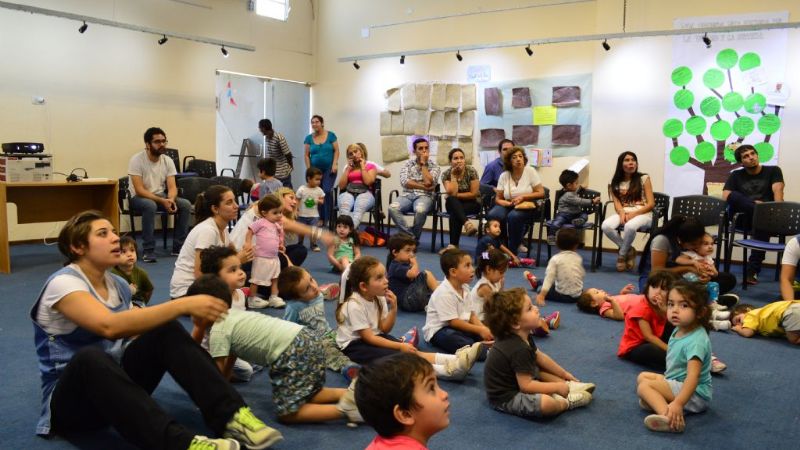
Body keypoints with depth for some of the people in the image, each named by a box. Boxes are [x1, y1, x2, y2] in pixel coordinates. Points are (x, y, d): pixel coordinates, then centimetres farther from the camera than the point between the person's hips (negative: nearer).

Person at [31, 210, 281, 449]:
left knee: (167, 330, -19)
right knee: (91, 357, -40)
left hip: (116, 385, 6)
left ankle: (230, 416, -31)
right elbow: (110, 326, -34)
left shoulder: (118, 285, 8)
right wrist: (182, 305, -36)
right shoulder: (63, 283, -16)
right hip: (70, 400, -6)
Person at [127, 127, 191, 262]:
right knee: (150, 206, -39)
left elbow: (172, 187, -7)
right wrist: (162, 201, -34)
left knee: (186, 205, -19)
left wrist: (171, 199, -31)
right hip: (139, 198, -5)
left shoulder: (168, 160, -2)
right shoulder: (136, 160, -18)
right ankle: (148, 250, -29)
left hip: (161, 196, 5)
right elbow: (139, 190, -23)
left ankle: (178, 246, -10)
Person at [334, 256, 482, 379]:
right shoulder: (355, 305, -23)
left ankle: (454, 360, -29)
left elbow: (385, 329, 2)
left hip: (374, 337, 8)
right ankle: (446, 370, -43)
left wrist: (393, 308, -14)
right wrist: (399, 346, -25)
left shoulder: (379, 298, 2)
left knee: (410, 352, -15)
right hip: (354, 344, -8)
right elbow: (368, 338, -23)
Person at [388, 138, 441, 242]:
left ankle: (414, 237, -14)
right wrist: (424, 186, -13)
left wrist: (423, 164, -5)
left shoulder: (434, 166, 6)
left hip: (424, 196, -2)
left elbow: (428, 182, -13)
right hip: (407, 195, 2)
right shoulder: (408, 163, 10)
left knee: (420, 210, -38)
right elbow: (404, 182, -6)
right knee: (392, 208, -30)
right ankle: (411, 236, -21)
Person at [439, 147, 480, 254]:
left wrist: (456, 195, -13)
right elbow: (451, 193, -21)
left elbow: (474, 194, -13)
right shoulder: (446, 174, -7)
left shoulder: (471, 171, -11)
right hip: (454, 205, 2)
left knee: (454, 213, -33)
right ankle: (467, 224, -49)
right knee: (451, 200, -35)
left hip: (472, 204, -2)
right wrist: (453, 175, -19)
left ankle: (453, 245, -31)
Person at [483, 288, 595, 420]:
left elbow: (540, 356, 15)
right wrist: (557, 387, -18)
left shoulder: (523, 337, 0)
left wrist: (564, 374, 20)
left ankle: (569, 385, 6)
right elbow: (526, 386, -27)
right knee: (545, 403, -31)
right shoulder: (519, 349, -30)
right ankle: (566, 402, -3)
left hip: (516, 380, 11)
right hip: (506, 398, -11)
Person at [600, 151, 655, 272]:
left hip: (642, 213, -3)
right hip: (623, 213, 3)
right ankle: (629, 250, -8)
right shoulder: (616, 182, 12)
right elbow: (617, 203, 2)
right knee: (606, 226, -31)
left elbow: (651, 204, -2)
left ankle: (622, 254, -11)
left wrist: (633, 214, -16)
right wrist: (622, 213, -22)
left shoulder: (644, 178, 3)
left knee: (630, 226, -39)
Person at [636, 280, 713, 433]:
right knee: (642, 376, 17)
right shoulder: (679, 330, 1)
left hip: (694, 393, -10)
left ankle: (667, 417, -42)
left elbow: (693, 376, -38)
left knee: (644, 386, -22)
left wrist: (678, 403, -48)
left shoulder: (696, 341, -28)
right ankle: (658, 399, -10)